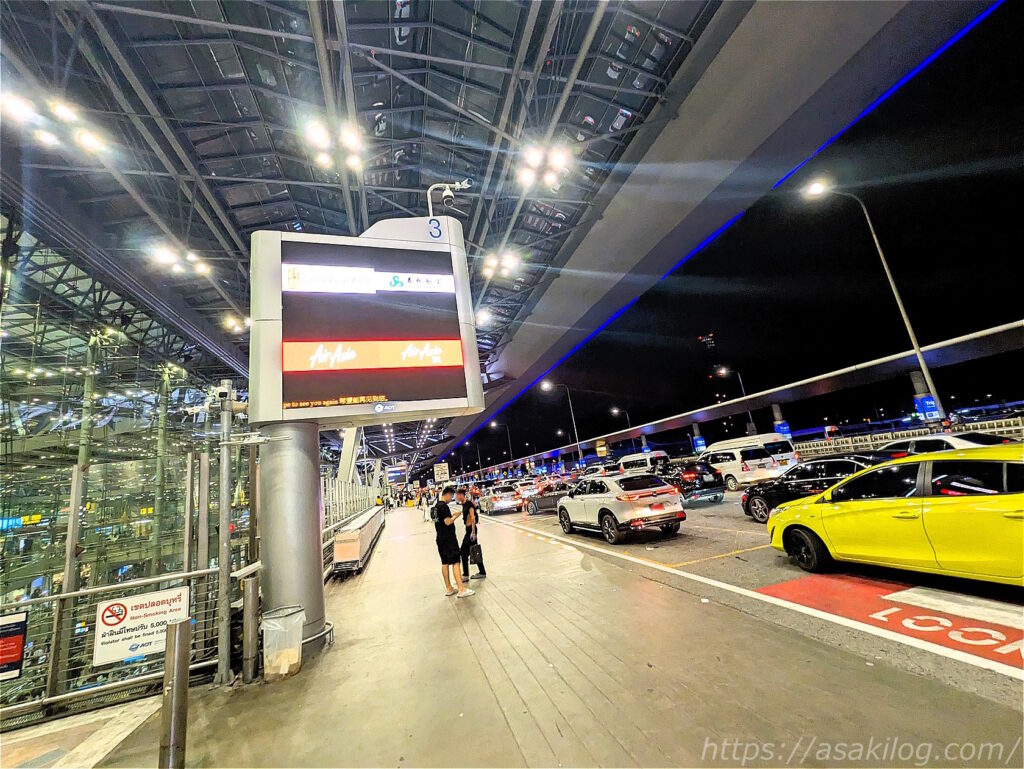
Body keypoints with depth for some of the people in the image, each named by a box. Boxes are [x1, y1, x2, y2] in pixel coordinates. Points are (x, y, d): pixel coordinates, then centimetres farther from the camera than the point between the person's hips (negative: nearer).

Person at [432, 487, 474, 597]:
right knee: (456, 562, -7)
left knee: (445, 563, 13)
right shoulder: (444, 506, -18)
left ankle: (448, 588, 21)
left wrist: (451, 515, 14)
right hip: (449, 538, -10)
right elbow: (448, 522, -22)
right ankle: (461, 589, -7)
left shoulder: (436, 506, 12)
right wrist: (455, 516, -7)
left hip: (440, 538, 10)